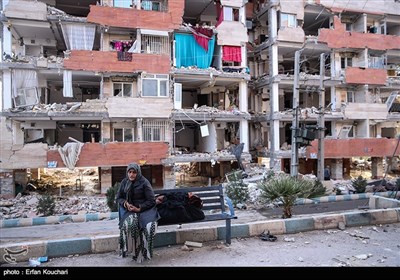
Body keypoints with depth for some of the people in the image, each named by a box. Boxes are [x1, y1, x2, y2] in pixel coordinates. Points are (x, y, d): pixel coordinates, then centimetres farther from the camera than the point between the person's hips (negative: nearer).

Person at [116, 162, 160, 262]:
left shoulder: (144, 183, -6)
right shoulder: (124, 182, 7)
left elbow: (152, 201, -6)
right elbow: (118, 198, 14)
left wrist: (139, 208, -17)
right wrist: (125, 203, -9)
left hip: (144, 209, -2)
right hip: (129, 209, 2)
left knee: (150, 226, -32)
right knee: (129, 223, -34)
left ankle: (143, 252, -15)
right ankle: (130, 248, -17)